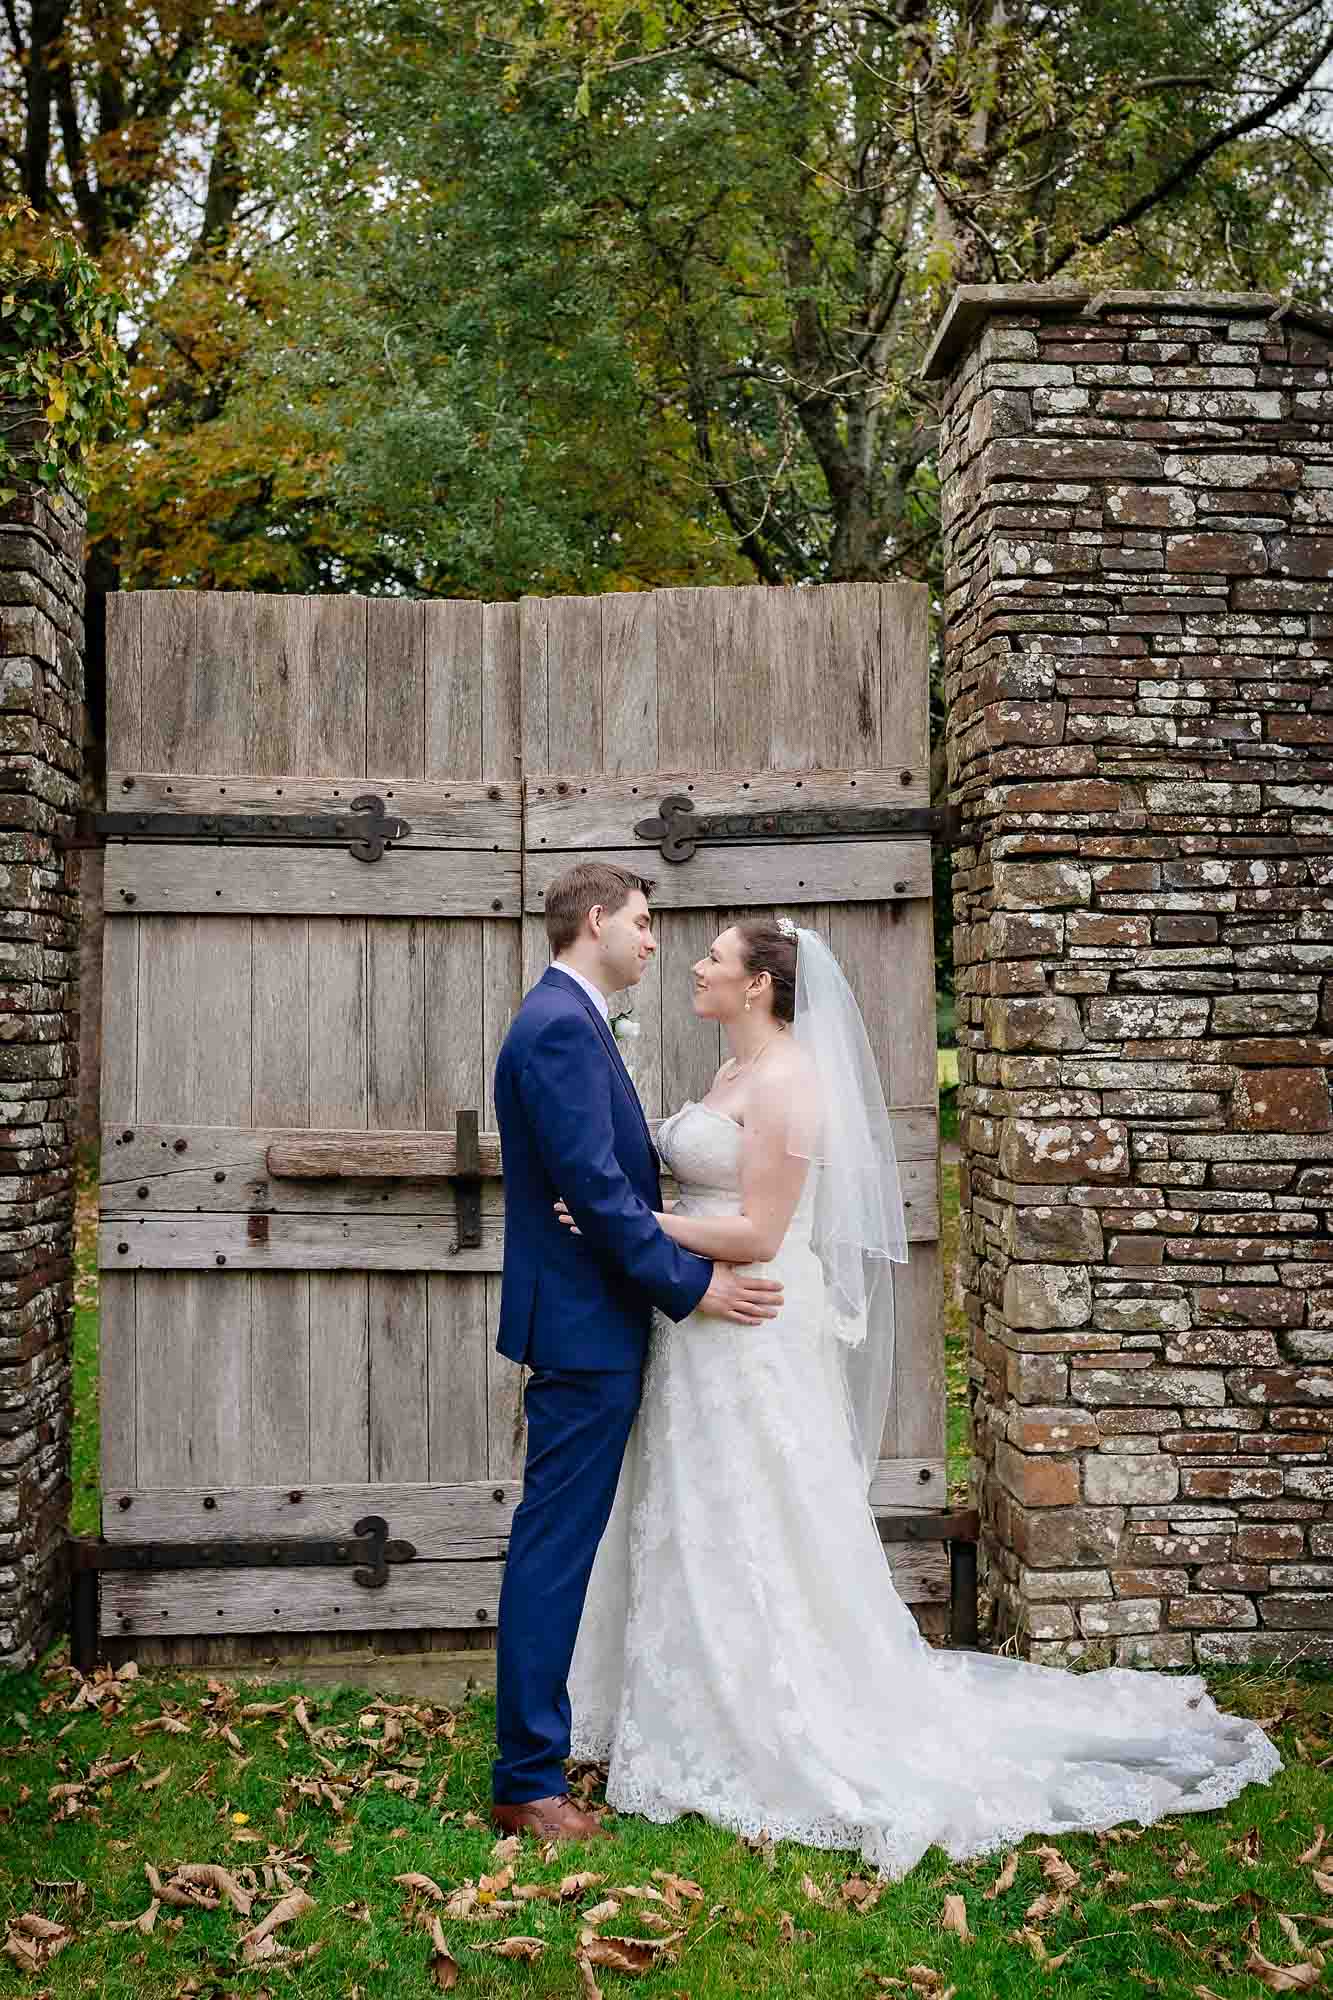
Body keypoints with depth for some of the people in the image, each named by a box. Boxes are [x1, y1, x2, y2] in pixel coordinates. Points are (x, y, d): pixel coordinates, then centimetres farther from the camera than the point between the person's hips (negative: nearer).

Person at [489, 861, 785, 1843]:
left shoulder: (569, 1020, 16)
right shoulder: (561, 1026, -17)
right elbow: (597, 1188, -22)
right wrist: (692, 1285, -15)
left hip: (594, 1326, 11)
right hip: (584, 1326, -11)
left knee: (565, 1544, 18)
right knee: (554, 1547, -4)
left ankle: (543, 1735, 30)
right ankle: (528, 1781, 4)